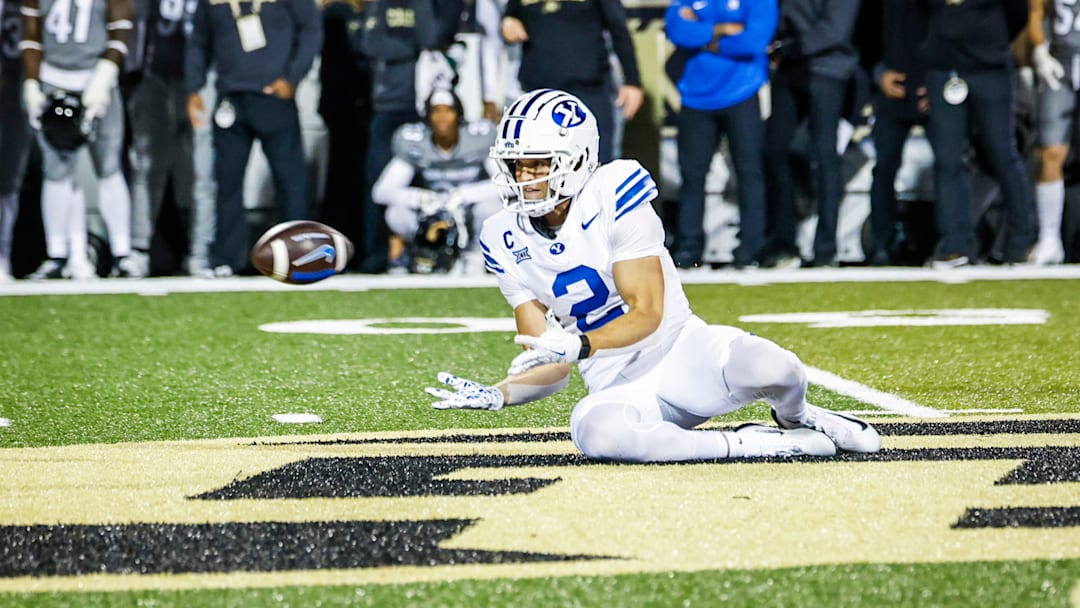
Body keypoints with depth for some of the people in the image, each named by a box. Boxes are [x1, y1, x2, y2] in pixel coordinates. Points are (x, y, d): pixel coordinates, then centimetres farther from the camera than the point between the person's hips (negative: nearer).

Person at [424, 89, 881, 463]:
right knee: (594, 432, -37)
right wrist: (496, 395, -17)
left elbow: (647, 314, -15)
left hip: (682, 351, -2)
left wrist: (579, 345, -32)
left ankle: (796, 416, 7)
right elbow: (550, 366, 3)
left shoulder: (611, 196, -11)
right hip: (619, 391, 2)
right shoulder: (508, 242, 2)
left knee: (770, 369, -35)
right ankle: (749, 444, -20)